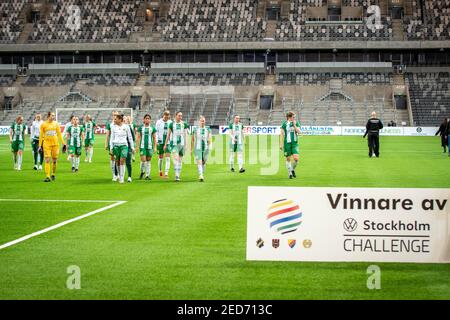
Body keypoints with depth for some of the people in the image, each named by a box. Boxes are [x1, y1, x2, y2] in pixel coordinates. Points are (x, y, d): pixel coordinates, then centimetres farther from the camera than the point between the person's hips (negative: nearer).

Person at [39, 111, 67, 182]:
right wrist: (40, 145, 2)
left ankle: (53, 174, 24)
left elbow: (59, 134, 12)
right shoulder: (43, 124, 0)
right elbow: (41, 136, 5)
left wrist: (63, 143, 7)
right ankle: (47, 176, -12)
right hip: (46, 144, -3)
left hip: (55, 144, 3)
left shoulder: (56, 124, 7)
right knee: (47, 160, -10)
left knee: (54, 160, 6)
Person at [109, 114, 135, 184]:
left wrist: (132, 147, 7)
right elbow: (112, 137, 11)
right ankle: (120, 175, 21)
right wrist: (111, 147, 5)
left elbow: (130, 137, 7)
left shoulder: (126, 126, 1)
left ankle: (121, 178, -10)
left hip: (124, 145, -3)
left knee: (122, 161, -13)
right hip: (116, 146, 3)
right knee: (117, 162, 3)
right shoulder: (113, 127, 7)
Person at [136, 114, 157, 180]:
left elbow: (154, 138, 9)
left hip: (150, 146, 1)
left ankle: (147, 175, 9)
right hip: (142, 146, -1)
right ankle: (142, 172, 15)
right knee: (143, 160, -9)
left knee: (148, 160, 3)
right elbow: (138, 137, 6)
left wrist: (155, 147, 4)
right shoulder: (140, 128, 4)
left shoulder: (152, 128, 6)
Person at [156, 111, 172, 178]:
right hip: (161, 142, -1)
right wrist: (157, 141, -7)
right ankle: (160, 171, 28)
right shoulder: (159, 122, -1)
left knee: (168, 158, -9)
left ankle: (166, 173, -12)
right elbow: (156, 132, 1)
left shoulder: (170, 122, 4)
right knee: (160, 158, 7)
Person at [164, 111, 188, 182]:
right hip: (174, 144, -2)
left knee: (180, 160, 9)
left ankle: (178, 175, 20)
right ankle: (177, 176, -25)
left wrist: (185, 144, -7)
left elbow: (185, 135, 3)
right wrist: (165, 144, 14)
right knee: (176, 158, -18)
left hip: (182, 144, 2)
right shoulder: (172, 124, 5)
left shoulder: (184, 124, 6)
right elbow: (168, 135, 12)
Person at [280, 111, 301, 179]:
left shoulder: (296, 123, 4)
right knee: (288, 159, 3)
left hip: (295, 143, 1)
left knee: (296, 158, -10)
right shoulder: (284, 124, -2)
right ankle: (290, 173, 16)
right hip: (287, 143, -1)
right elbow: (281, 134, 0)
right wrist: (281, 144, -4)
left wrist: (294, 125, -15)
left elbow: (299, 132, -9)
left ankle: (293, 170, 16)